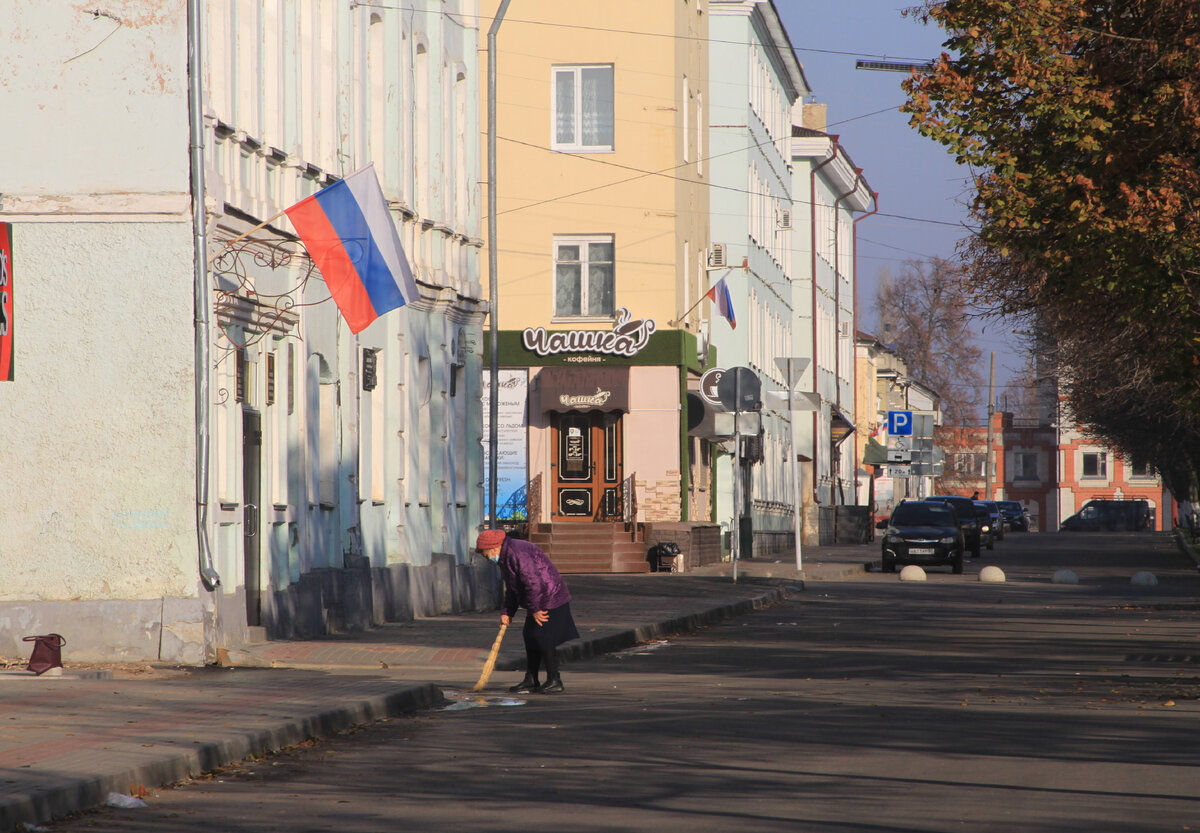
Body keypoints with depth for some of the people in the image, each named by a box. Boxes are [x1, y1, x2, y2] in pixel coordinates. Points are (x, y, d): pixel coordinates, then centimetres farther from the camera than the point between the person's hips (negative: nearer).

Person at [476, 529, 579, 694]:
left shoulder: (519, 554, -23)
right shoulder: (505, 557, 13)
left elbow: (533, 584, -26)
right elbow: (511, 589, 19)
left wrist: (534, 609, -20)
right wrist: (506, 612, 11)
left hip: (550, 601, -11)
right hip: (538, 602, 11)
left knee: (543, 640, -9)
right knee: (530, 639, 12)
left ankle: (554, 681, -1)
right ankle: (530, 681, 17)